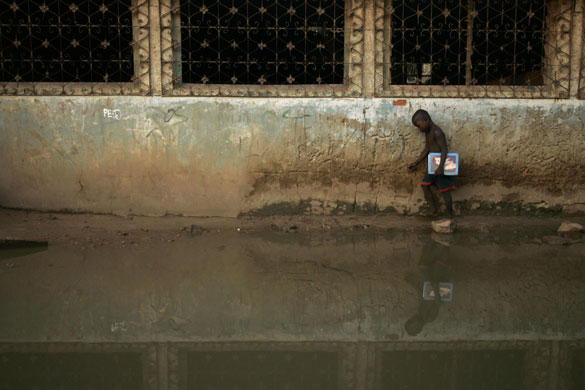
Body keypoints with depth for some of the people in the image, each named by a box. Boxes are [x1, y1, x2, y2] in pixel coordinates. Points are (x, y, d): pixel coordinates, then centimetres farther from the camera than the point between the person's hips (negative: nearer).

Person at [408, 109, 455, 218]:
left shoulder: (437, 132, -19)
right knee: (425, 185, 6)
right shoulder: (427, 133, 11)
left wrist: (441, 167, -35)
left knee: (445, 190, -3)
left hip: (441, 165, -9)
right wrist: (416, 163, 19)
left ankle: (450, 215, 8)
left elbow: (444, 149, -25)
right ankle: (435, 211, 13)